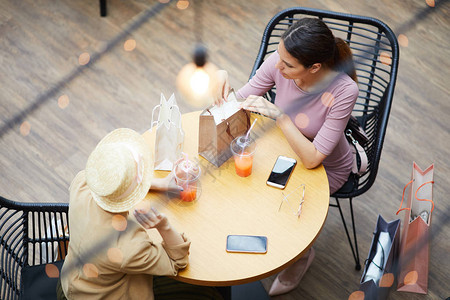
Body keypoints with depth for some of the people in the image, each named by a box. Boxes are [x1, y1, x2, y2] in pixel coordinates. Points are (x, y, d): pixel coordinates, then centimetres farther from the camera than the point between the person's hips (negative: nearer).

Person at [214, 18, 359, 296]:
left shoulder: (344, 91, -35)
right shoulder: (279, 62, -24)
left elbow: (312, 159, -35)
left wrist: (279, 115, -43)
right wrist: (223, 80, -35)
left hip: (327, 168, -4)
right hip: (286, 148, 4)